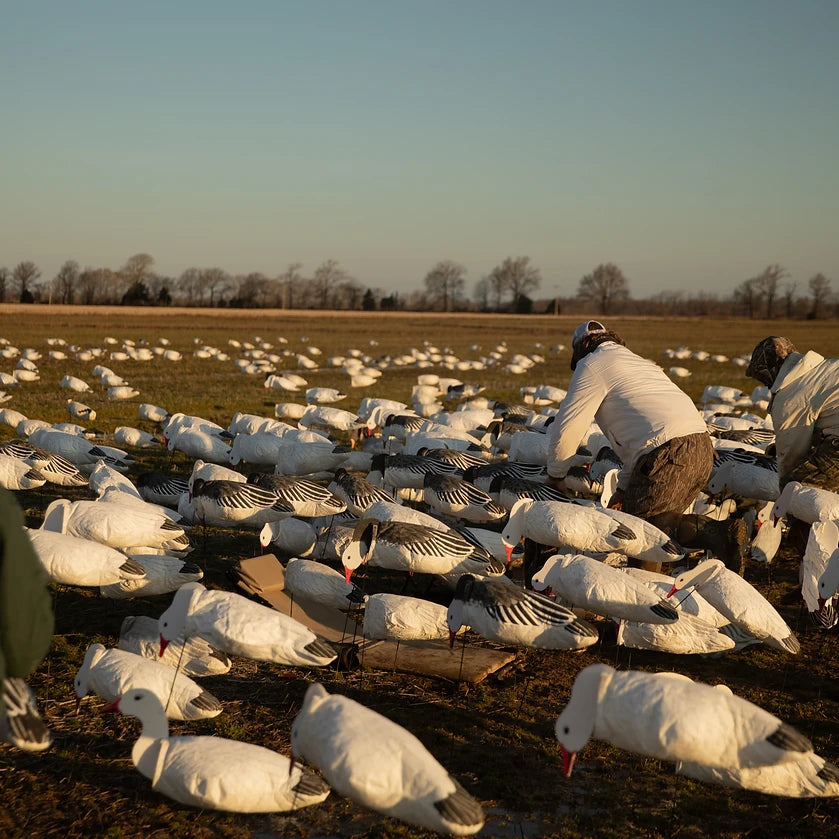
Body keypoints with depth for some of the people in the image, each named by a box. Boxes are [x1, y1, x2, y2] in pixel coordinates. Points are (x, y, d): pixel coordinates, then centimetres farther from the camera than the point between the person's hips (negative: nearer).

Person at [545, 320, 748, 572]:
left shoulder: (593, 365, 6)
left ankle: (711, 532, -17)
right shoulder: (638, 362, 33)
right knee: (663, 517, 16)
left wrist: (555, 475, 18)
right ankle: (722, 531, -8)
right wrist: (624, 488, 28)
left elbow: (567, 430, 1)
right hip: (703, 448, 9)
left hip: (670, 454, -9)